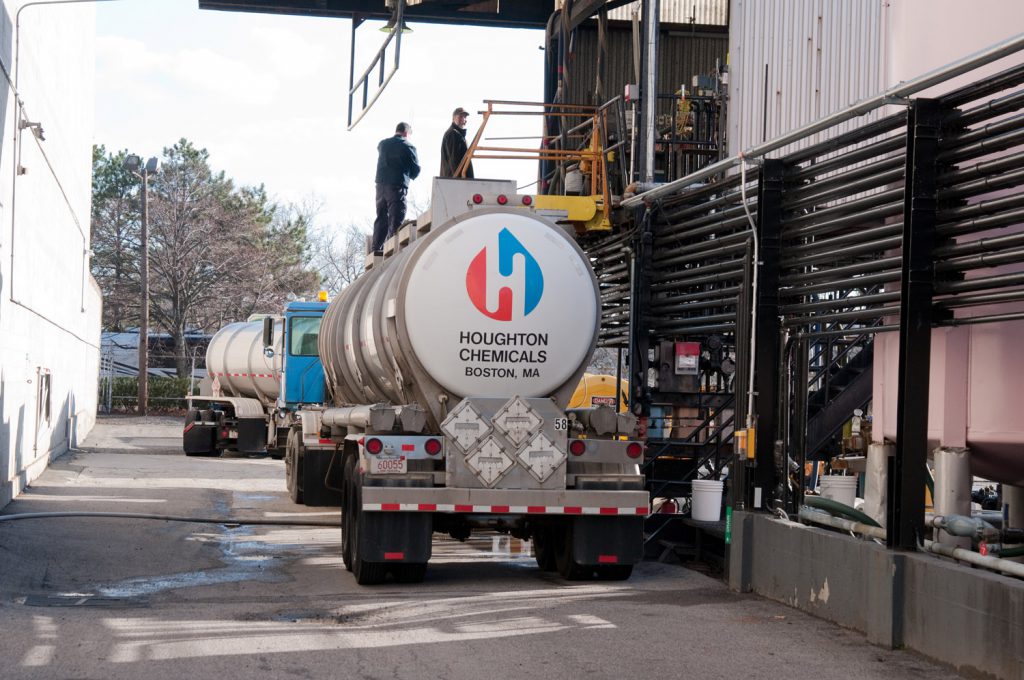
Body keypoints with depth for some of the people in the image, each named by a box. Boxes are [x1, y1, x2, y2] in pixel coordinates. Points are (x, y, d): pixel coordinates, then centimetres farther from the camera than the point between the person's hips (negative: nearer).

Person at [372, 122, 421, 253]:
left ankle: (377, 248, 14)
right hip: (398, 185, -5)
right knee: (396, 218, -3)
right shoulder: (408, 147, -5)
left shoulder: (382, 144, 10)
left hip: (381, 183, 5)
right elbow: (416, 169, 0)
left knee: (381, 217, 13)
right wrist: (409, 176, 20)